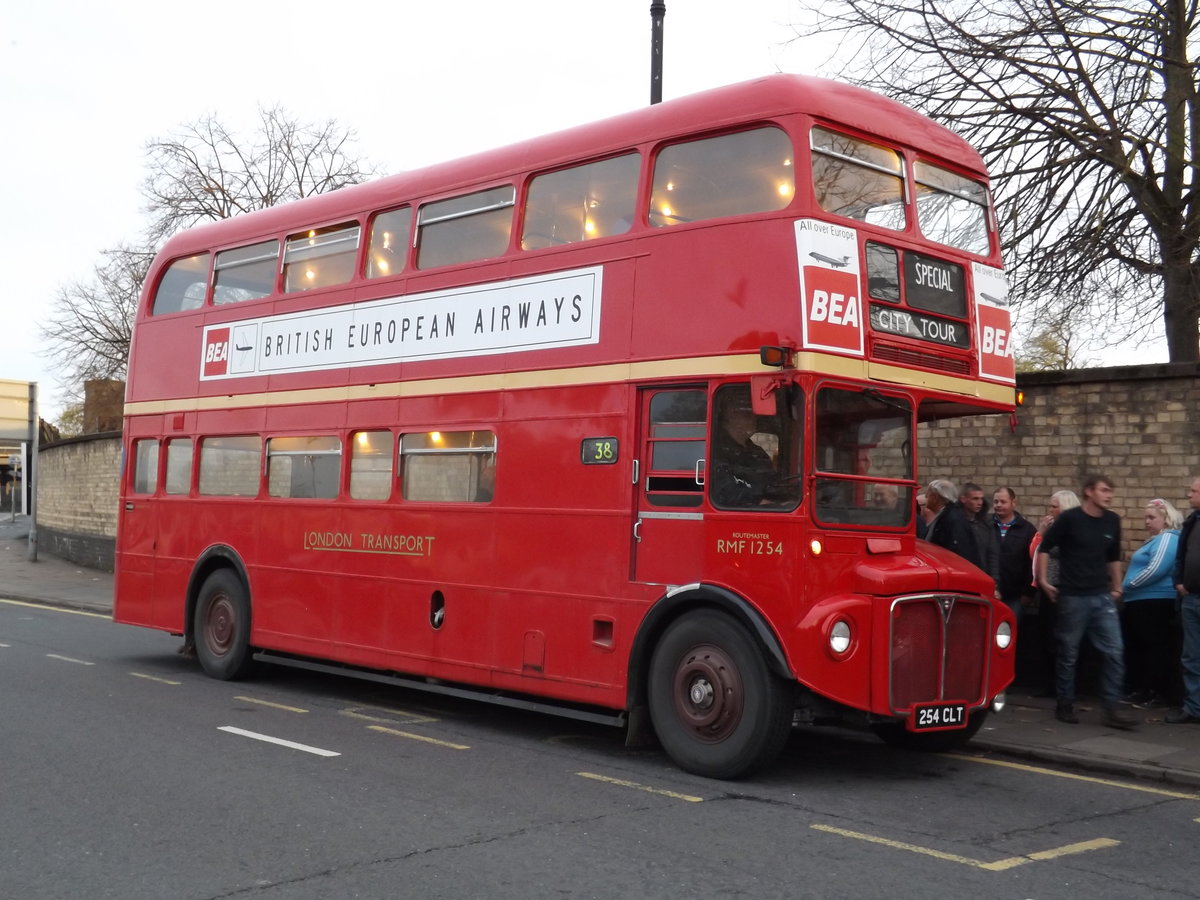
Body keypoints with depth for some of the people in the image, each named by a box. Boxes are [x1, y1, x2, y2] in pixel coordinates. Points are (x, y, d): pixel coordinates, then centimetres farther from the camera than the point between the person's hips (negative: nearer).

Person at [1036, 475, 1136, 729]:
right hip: (1072, 597, -4)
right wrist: (1043, 580, -5)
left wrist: (1117, 587, 17)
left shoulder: (1112, 521, 6)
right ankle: (1065, 706, 17)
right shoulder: (1069, 518, -8)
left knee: (1114, 652, -4)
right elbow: (1044, 547, -2)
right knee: (1068, 654, 4)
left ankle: (1112, 709, 1)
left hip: (1102, 597, 4)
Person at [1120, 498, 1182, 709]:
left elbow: (1156, 570, -23)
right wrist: (1127, 588, 12)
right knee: (1135, 647, 15)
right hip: (1142, 603, 11)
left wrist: (1128, 585, -12)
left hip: (1154, 603, -11)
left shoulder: (1168, 538, -12)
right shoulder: (1156, 539, 20)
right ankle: (1138, 691, 21)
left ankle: (1158, 695, -3)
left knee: (1155, 648, -7)